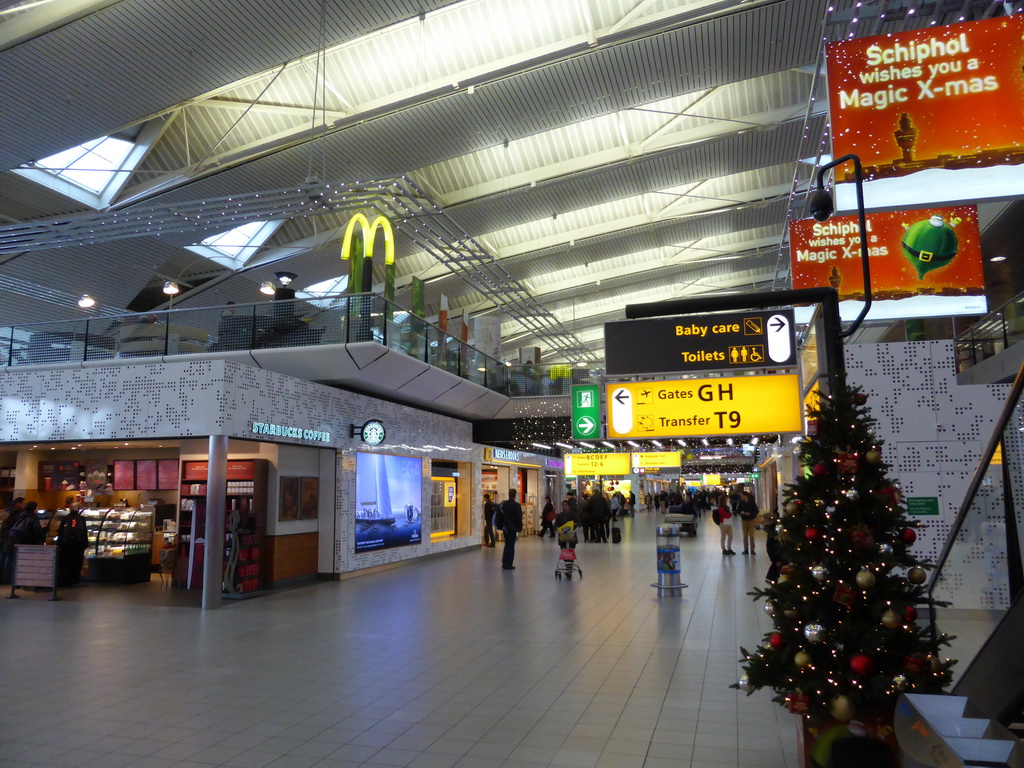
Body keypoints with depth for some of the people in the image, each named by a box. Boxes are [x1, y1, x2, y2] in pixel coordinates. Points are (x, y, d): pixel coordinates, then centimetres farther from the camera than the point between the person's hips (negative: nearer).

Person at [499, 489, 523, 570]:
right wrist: (519, 528, -2)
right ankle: (509, 564, 3)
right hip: (512, 528, -5)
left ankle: (504, 563, 23)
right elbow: (519, 518, -14)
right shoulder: (516, 505, -15)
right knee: (511, 545, 2)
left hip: (505, 527, 5)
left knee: (507, 544, 19)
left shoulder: (503, 503, 1)